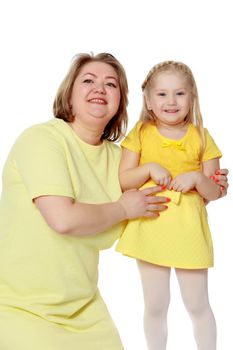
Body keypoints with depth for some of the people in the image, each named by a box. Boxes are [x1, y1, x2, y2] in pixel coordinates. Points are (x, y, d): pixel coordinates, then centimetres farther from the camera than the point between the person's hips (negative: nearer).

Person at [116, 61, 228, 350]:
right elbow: (122, 180, -1)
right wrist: (149, 168, -16)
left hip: (189, 230, 0)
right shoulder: (141, 134, 2)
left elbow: (213, 193, 2)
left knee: (198, 305, 9)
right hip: (150, 227, 1)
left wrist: (196, 177, -17)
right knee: (155, 307, 11)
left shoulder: (201, 137, 2)